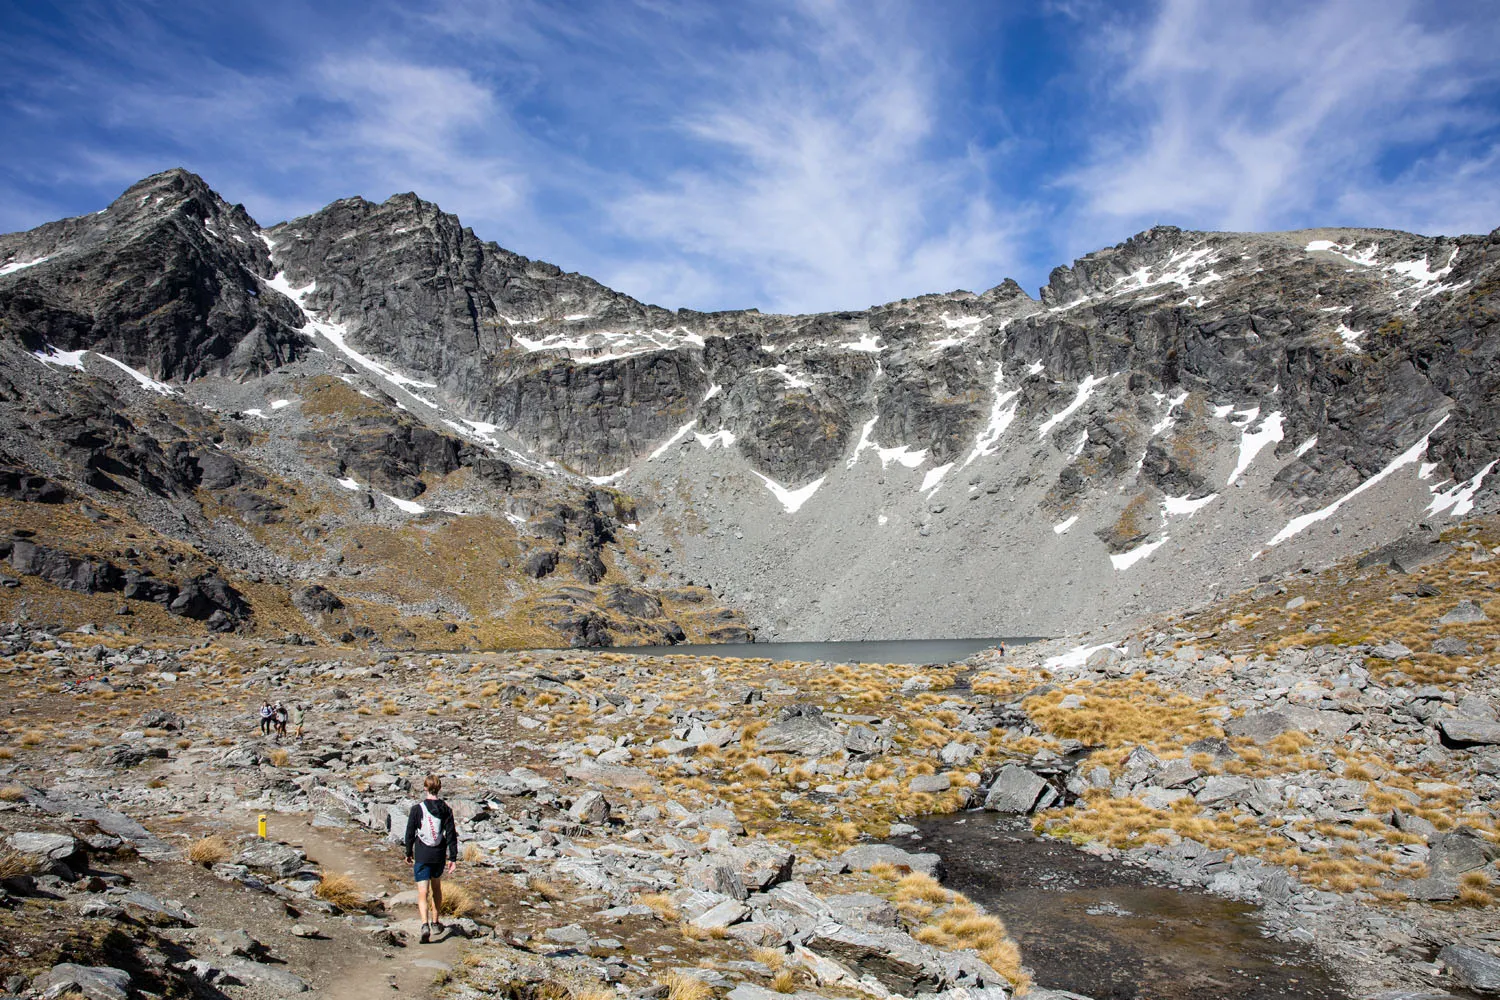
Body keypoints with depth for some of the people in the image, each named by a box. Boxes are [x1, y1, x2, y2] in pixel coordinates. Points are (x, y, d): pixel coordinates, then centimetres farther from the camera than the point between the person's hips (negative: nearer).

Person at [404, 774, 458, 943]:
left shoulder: (417, 809, -9)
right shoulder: (445, 809, -3)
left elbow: (410, 833, -3)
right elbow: (451, 834, -3)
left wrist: (408, 853, 12)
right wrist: (453, 858, 1)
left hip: (422, 855, -3)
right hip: (439, 856, 3)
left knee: (423, 892, -4)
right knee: (436, 887, 23)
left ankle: (425, 925, -23)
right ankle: (435, 923, 33)